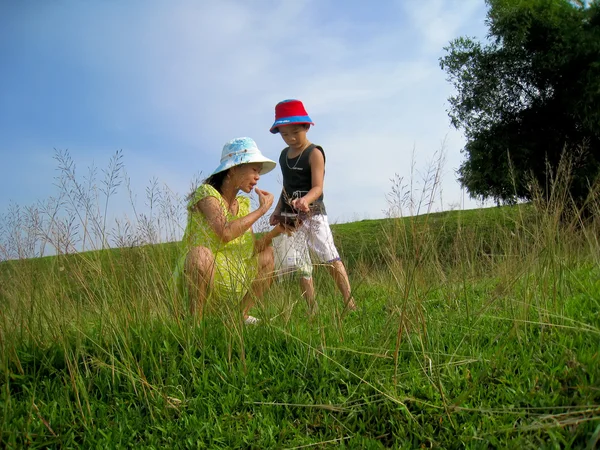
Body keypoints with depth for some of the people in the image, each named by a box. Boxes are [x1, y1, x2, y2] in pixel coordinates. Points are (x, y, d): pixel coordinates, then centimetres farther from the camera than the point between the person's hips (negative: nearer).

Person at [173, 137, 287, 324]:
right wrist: (262, 209, -21)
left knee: (267, 253, 12)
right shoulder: (207, 193, -14)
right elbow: (225, 233, -32)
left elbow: (252, 249, 3)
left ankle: (243, 315, 16)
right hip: (194, 274, -8)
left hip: (230, 278, 8)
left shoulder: (243, 204, 7)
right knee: (201, 253, -37)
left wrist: (275, 231, -12)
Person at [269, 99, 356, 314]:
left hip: (313, 213, -6)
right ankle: (312, 310, 11)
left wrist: (305, 200, -39)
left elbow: (318, 187, -19)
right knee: (300, 265, 5)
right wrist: (278, 210, 7)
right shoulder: (284, 155, 11)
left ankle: (350, 303, -11)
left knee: (329, 258, -15)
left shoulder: (314, 153, -9)